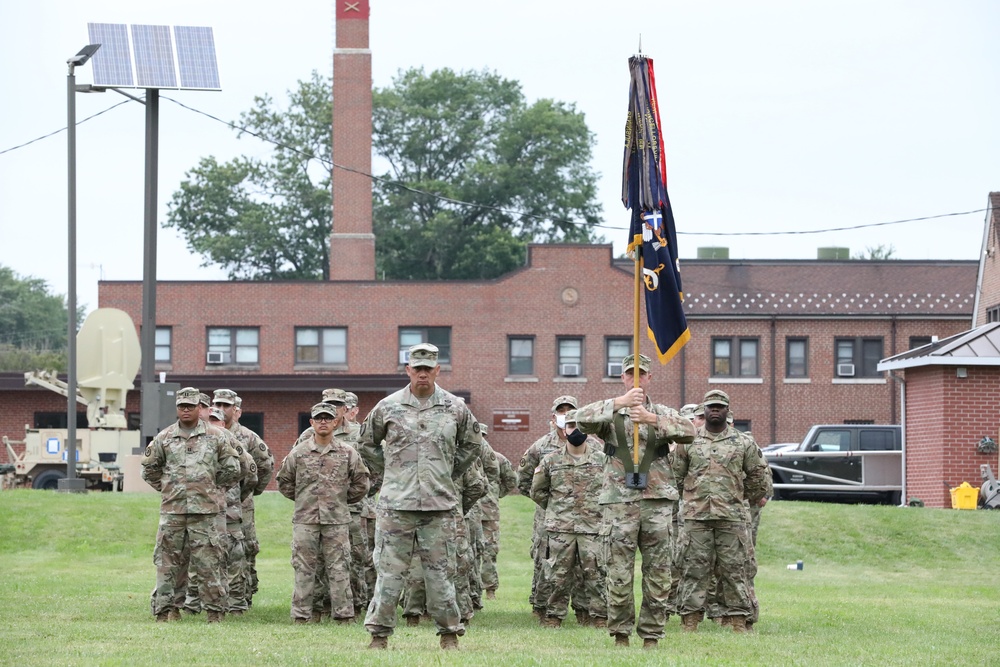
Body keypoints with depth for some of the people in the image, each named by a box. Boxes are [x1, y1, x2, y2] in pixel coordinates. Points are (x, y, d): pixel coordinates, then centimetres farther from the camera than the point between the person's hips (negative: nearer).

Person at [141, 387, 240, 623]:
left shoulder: (216, 437, 5)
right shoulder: (164, 438, 8)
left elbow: (231, 469, 10)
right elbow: (149, 467, 18)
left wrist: (215, 489, 10)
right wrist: (166, 488, 13)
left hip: (205, 510, -2)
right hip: (172, 509, 2)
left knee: (208, 561, -2)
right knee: (167, 559, 1)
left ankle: (215, 610, 3)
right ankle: (165, 608, 7)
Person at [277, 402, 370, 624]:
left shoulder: (347, 453, 4)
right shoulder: (298, 453, 4)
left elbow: (361, 482, 12)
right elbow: (284, 481, 14)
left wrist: (343, 500, 10)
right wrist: (302, 498, 11)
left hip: (337, 519, 0)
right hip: (305, 520, 0)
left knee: (339, 569, 1)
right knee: (304, 569, 2)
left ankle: (344, 614, 5)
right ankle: (301, 614, 6)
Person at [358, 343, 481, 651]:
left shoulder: (455, 408, 5)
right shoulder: (388, 407, 3)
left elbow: (470, 444, 21)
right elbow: (367, 443, 17)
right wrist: (387, 472, 11)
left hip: (440, 506, 1)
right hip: (396, 505, 0)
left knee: (440, 571, 4)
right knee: (389, 570, 0)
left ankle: (449, 633, 12)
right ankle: (379, 634, 5)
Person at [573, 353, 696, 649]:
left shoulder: (663, 413, 12)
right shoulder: (611, 414, 8)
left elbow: (688, 432, -8)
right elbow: (583, 419, -14)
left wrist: (653, 420, -23)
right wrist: (619, 402, -26)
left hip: (658, 502, 2)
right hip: (620, 501, -2)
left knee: (658, 575, 2)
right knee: (619, 575, -2)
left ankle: (651, 635, 8)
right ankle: (620, 634, 7)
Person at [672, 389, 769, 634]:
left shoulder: (743, 443, 7)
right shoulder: (688, 441, 8)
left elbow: (758, 476, 17)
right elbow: (676, 475, 14)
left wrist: (746, 499, 18)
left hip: (732, 518, 0)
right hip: (696, 517, 0)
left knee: (734, 569, 0)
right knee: (694, 569, -1)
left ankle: (738, 622, 4)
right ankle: (690, 621, 1)